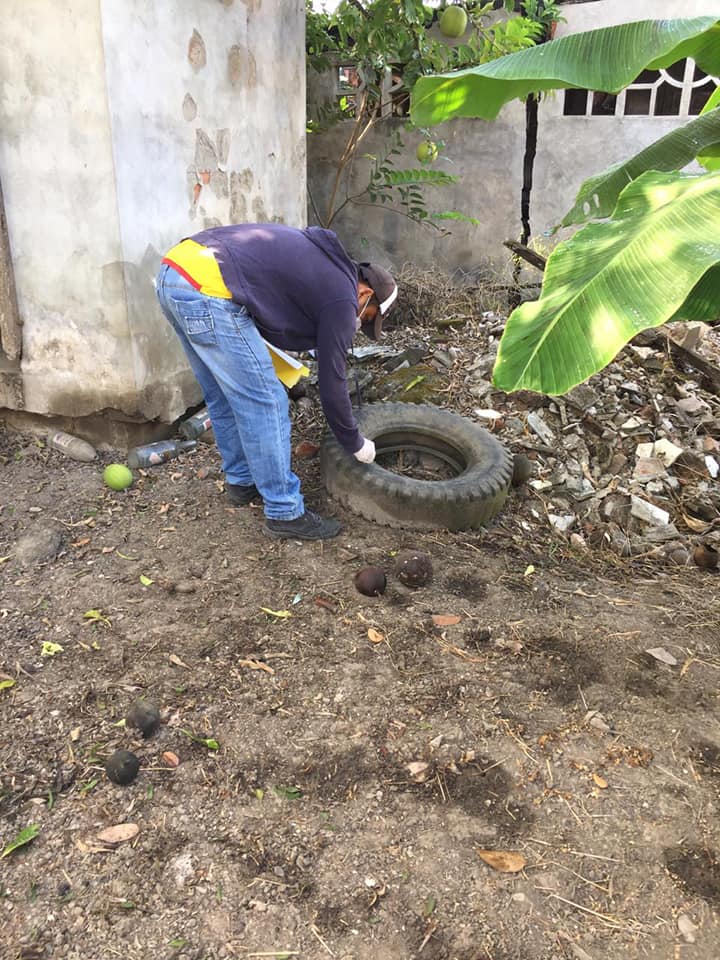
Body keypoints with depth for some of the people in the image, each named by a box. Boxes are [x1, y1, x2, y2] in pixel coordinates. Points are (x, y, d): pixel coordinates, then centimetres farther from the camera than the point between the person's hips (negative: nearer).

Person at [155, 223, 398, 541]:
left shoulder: (320, 260, 26)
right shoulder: (341, 297, 2)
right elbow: (331, 383, 5)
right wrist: (357, 445, 17)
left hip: (173, 270, 10)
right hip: (208, 291, -10)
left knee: (223, 396, 23)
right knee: (265, 403, 1)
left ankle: (241, 481, 39)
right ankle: (285, 513, 12)